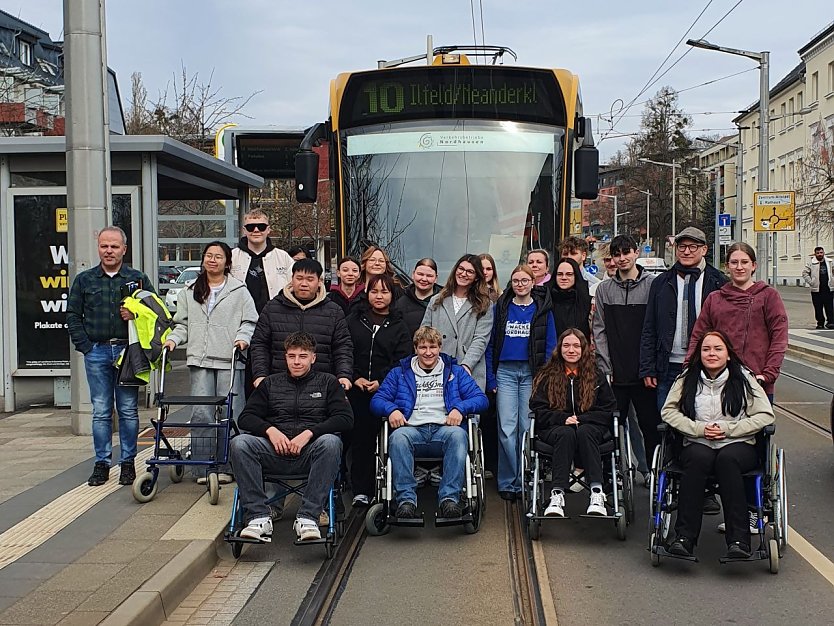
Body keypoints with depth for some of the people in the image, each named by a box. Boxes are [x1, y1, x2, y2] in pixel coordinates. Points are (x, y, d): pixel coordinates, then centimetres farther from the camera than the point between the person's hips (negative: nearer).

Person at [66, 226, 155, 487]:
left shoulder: (138, 279, 6)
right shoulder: (84, 280, 8)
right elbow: (73, 316, 9)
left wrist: (137, 315, -11)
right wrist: (85, 346, 0)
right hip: (97, 352, 1)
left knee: (128, 411, 4)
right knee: (101, 411, 5)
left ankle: (128, 463, 13)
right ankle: (102, 463, 13)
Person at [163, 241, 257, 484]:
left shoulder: (239, 290, 8)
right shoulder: (190, 292, 18)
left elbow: (250, 321, 6)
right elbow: (182, 323, 19)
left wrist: (243, 338, -11)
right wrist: (173, 339, 2)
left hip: (229, 360, -2)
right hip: (200, 359, 2)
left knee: (230, 413, -3)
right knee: (201, 413, -4)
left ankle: (226, 467, 6)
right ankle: (202, 468, 2)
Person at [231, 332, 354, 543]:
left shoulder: (327, 382, 16)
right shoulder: (270, 383, 23)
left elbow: (345, 419, 3)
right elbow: (246, 417, 15)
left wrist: (309, 433, -11)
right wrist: (270, 430, -7)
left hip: (310, 453, -2)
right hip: (275, 452, 2)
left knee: (330, 442, -35)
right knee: (239, 442, -26)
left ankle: (307, 518, -33)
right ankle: (258, 517, -28)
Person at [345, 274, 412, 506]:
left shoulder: (399, 326, 10)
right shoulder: (354, 319, 11)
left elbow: (401, 361, 1)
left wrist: (381, 381, -11)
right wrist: (355, 378, -7)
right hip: (355, 389, 1)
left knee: (381, 440, -4)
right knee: (359, 439, -1)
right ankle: (360, 491, 6)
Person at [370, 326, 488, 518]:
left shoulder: (455, 372, 22)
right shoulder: (400, 373, 23)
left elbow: (480, 398, 13)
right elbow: (377, 400, 16)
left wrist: (460, 408, -8)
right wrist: (391, 409, -7)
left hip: (444, 429, 0)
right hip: (412, 429, 0)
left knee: (458, 434, -36)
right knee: (398, 436, -35)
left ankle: (449, 498, -39)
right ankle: (406, 499, -39)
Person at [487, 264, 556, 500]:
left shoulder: (542, 310, 6)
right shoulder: (501, 307, 8)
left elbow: (550, 346, 5)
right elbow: (491, 344, 8)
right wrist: (491, 378, 1)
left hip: (532, 373, 0)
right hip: (505, 372, 0)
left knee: (527, 427, 1)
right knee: (507, 428, -5)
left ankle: (525, 480, 11)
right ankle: (508, 482, 3)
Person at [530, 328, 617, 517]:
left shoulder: (596, 376, 15)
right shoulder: (546, 376, 14)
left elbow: (608, 410, 8)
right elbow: (538, 410, 5)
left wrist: (580, 419, -8)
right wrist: (563, 419, -12)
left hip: (589, 426, 1)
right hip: (554, 428, 0)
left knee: (584, 432, -35)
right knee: (566, 434, -35)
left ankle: (597, 493, -44)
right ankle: (557, 495, -46)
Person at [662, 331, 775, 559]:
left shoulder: (743, 378, 8)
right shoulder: (688, 378, 11)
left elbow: (765, 415, 1)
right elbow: (669, 411, 5)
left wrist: (728, 429, -9)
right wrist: (699, 428, -9)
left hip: (738, 444, -1)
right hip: (697, 444, 1)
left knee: (727, 459, -36)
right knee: (698, 458, -35)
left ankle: (738, 539, -36)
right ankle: (685, 536, -36)